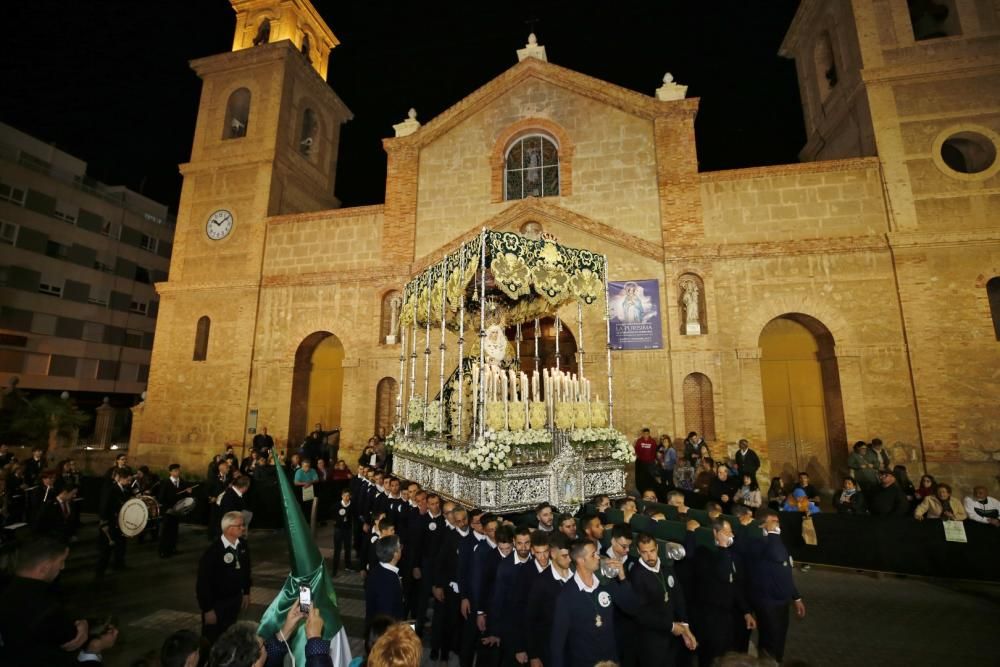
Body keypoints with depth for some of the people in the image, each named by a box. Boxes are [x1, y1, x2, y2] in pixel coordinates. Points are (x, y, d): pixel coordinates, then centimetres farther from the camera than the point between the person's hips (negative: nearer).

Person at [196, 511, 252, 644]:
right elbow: (203, 582, -20)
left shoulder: (243, 545, -8)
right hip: (216, 603, -5)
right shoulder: (213, 551, -26)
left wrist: (246, 592, 11)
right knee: (211, 639, 13)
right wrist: (207, 609, -16)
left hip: (235, 600, 5)